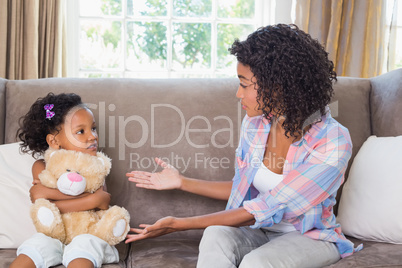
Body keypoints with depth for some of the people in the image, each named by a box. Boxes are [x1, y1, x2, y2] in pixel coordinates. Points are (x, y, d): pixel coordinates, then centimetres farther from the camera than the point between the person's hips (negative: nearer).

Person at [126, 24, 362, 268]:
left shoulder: (333, 144, -24)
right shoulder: (254, 123, -5)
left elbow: (265, 211, -24)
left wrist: (180, 224, -22)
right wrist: (182, 182, 5)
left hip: (309, 236, -4)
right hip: (260, 230, 5)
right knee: (216, 235, -29)